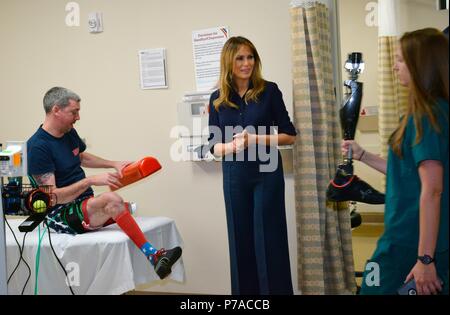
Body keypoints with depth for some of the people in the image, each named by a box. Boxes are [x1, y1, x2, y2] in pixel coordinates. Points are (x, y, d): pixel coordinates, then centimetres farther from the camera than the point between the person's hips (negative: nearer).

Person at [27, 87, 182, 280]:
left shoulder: (69, 133, 10)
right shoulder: (38, 147, -16)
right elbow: (52, 197, -20)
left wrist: (115, 164, 20)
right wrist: (91, 181, -24)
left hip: (84, 205, 11)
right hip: (60, 214, -11)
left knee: (126, 208, -9)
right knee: (111, 199, -32)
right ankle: (153, 255, -34)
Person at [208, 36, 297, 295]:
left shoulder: (269, 91, -4)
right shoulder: (218, 99, 3)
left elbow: (290, 135, -1)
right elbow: (214, 146, 6)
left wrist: (256, 139, -15)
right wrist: (234, 145, -15)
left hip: (267, 173, -2)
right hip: (235, 176, 3)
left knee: (268, 238, 1)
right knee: (241, 238, 8)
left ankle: (275, 290, 12)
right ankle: (245, 290, 20)